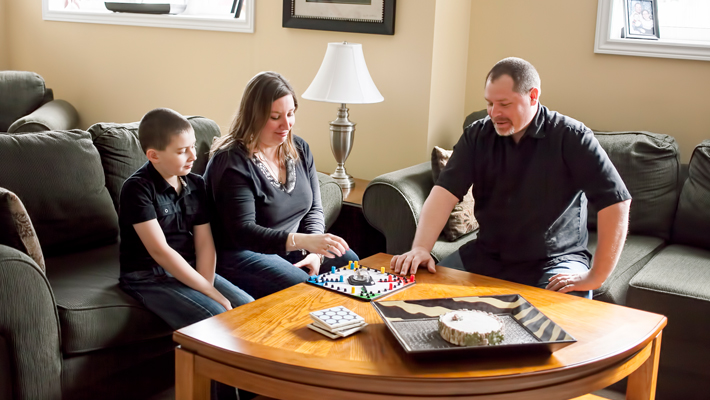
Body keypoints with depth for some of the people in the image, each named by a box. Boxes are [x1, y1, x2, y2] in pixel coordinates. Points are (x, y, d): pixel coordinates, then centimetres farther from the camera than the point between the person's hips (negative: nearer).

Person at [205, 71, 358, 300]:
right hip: (242, 253, -7)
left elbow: (314, 209, 9)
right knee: (303, 287, -30)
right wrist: (304, 241, -38)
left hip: (292, 247, 7)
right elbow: (242, 232, -25)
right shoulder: (232, 162, -18)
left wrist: (315, 251, -12)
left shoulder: (299, 149, 5)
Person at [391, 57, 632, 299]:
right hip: (486, 256, 4)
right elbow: (445, 193, -8)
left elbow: (616, 201, -16)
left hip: (554, 262, -3)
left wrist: (595, 277, -19)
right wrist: (420, 248, -24)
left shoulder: (571, 137, -10)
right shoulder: (477, 135, 2)